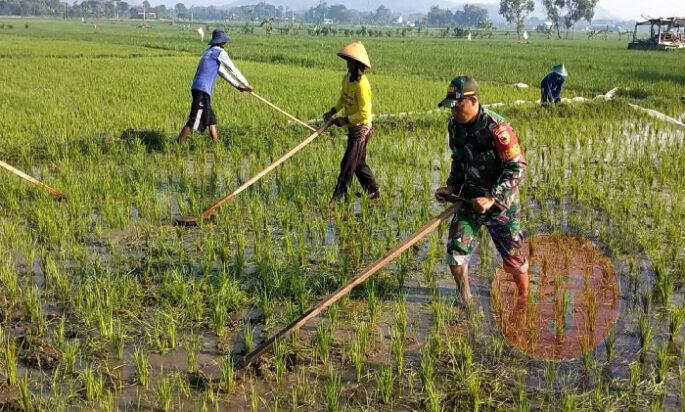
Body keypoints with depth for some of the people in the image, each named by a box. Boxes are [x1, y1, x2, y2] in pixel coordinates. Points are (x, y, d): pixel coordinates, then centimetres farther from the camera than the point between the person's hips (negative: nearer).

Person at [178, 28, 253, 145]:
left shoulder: (209, 52, 25)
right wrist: (247, 84, 13)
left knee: (211, 119, 13)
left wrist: (237, 85, 36)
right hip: (203, 91, -10)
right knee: (194, 121, -12)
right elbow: (233, 70, 3)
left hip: (198, 89, 10)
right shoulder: (220, 52, -2)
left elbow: (222, 72, 32)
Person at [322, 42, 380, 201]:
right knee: (359, 163, 19)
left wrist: (345, 120, -20)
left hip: (360, 129, -9)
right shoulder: (347, 78, 2)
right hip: (353, 128, 9)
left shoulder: (361, 85, -24)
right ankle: (373, 191, 33)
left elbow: (364, 113, -24)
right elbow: (343, 98, 19)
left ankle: (338, 197, 0)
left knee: (348, 164, -6)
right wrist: (332, 112, 5)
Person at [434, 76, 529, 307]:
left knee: (512, 257, 9)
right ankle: (466, 302, 12)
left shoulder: (495, 127, -23)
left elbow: (518, 167, -21)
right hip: (470, 199, 5)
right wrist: (451, 187, 0)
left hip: (500, 201, -5)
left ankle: (524, 299, 34)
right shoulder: (455, 126, -1)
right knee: (456, 249, -7)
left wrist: (492, 198, -25)